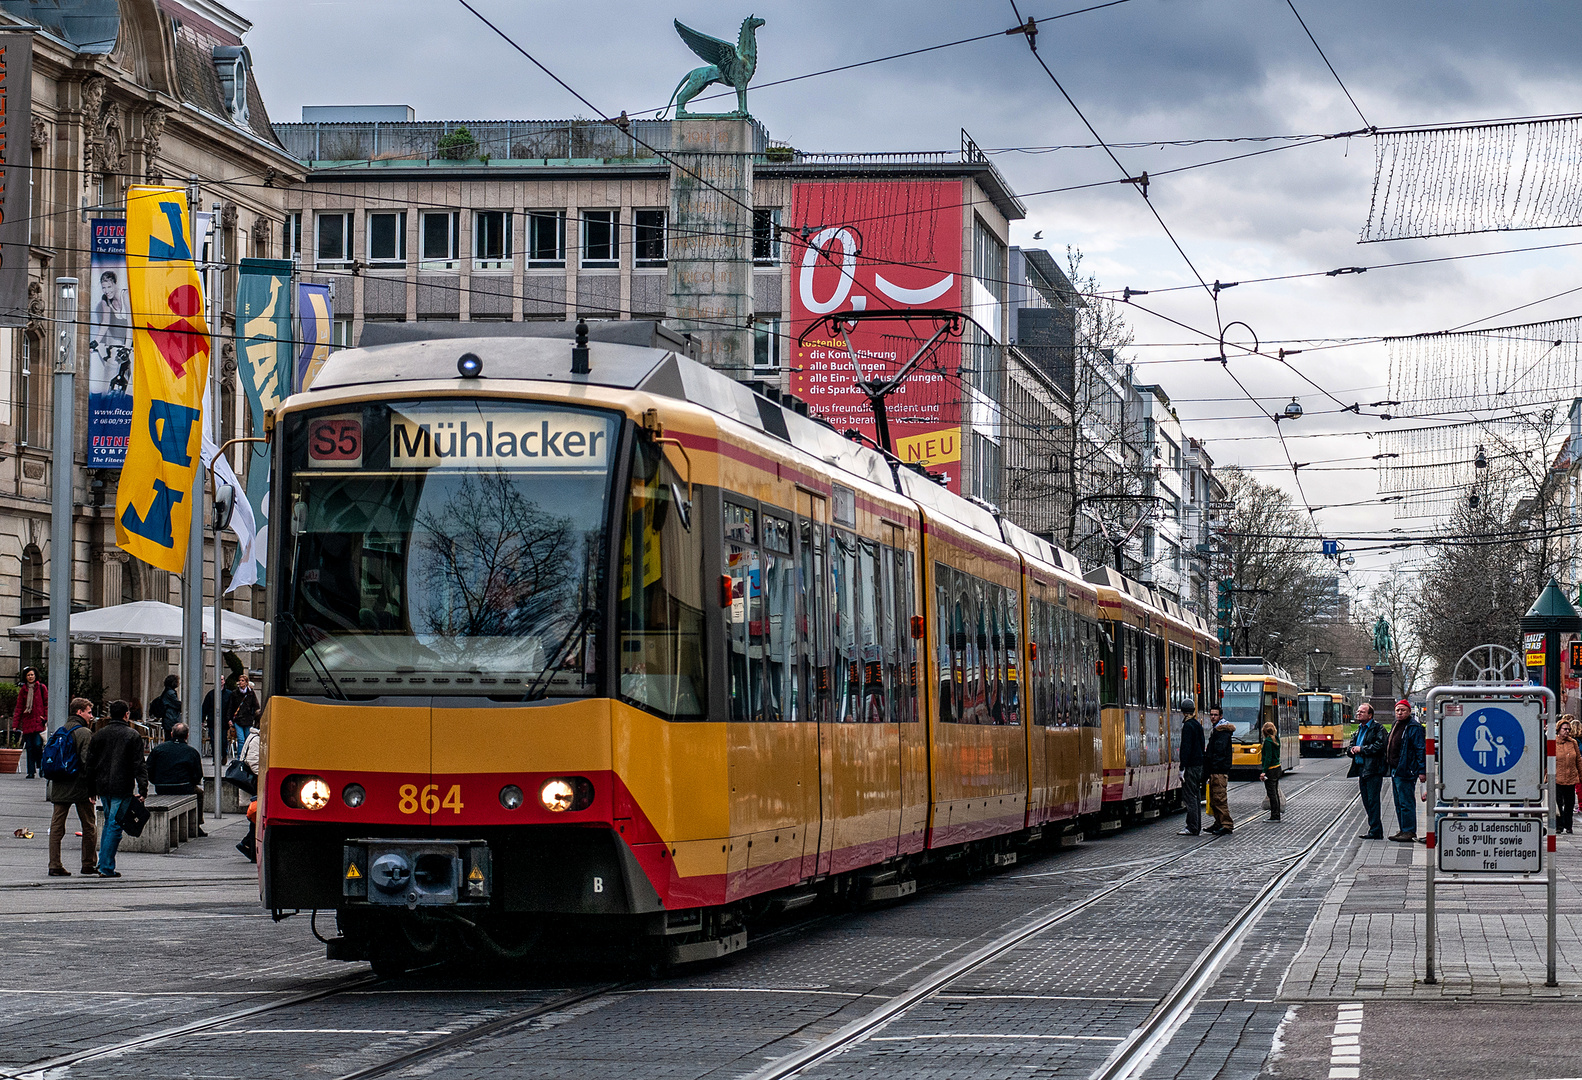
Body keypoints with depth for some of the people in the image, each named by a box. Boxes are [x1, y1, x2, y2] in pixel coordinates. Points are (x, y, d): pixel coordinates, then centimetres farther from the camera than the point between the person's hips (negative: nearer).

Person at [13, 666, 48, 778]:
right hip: (27, 722, 3)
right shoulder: (23, 690, 11)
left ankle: (40, 766, 8)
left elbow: (47, 704, 6)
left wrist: (45, 718, -4)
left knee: (37, 745, -13)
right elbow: (19, 708, 12)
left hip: (39, 722, -3)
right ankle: (31, 772, 4)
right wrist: (15, 724, 7)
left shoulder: (41, 688, 3)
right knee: (29, 747, 1)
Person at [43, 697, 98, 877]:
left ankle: (54, 865, -1)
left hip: (59, 787, 6)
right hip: (80, 787, -6)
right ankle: (89, 864, 13)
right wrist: (92, 789, -13)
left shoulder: (60, 731, 12)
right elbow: (87, 762, -16)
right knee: (89, 826, 7)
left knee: (56, 826, 4)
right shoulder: (85, 733, -9)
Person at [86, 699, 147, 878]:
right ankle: (107, 868, -7)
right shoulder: (133, 736, -5)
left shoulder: (98, 735, 8)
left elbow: (90, 763, 9)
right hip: (122, 788, -5)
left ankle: (104, 864, 19)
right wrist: (143, 789, -8)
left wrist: (92, 789, 14)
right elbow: (139, 765, -9)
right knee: (115, 826, -3)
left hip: (103, 787, 5)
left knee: (108, 822, 19)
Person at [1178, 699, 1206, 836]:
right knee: (1196, 795, 13)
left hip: (1191, 766, -9)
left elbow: (1186, 748, -19)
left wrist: (1182, 768, -19)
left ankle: (1192, 827, -9)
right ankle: (1197, 826, 16)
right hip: (1199, 764, 9)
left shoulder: (1188, 726, -13)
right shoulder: (1198, 725, 14)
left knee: (1189, 796, -8)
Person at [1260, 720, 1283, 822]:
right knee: (1275, 793, 15)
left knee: (1271, 793, -5)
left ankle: (1274, 816, -4)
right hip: (1277, 768, 9)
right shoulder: (1276, 739, 8)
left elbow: (1268, 757, -20)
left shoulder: (1268, 741, -15)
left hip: (1271, 770, -9)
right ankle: (1277, 815, 21)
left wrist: (1264, 771, -21)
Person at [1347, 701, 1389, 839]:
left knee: (1373, 800, -9)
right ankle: (1376, 830, 16)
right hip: (1361, 770, 8)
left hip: (1373, 770, -8)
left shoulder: (1378, 728, -5)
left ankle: (1375, 831, -6)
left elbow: (1380, 746, -17)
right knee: (1366, 801, 9)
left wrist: (1361, 749, -13)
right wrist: (1352, 749, 0)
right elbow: (1350, 747, 24)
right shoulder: (1358, 730, 20)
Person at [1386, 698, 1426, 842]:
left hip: (1406, 770, -10)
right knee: (1399, 803, 14)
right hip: (1395, 770, 10)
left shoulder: (1414, 727, -11)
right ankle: (1403, 830, 20)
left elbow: (1421, 750, -15)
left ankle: (1409, 832, -5)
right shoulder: (1396, 725, 17)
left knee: (1406, 802, -8)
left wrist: (1422, 771, -19)